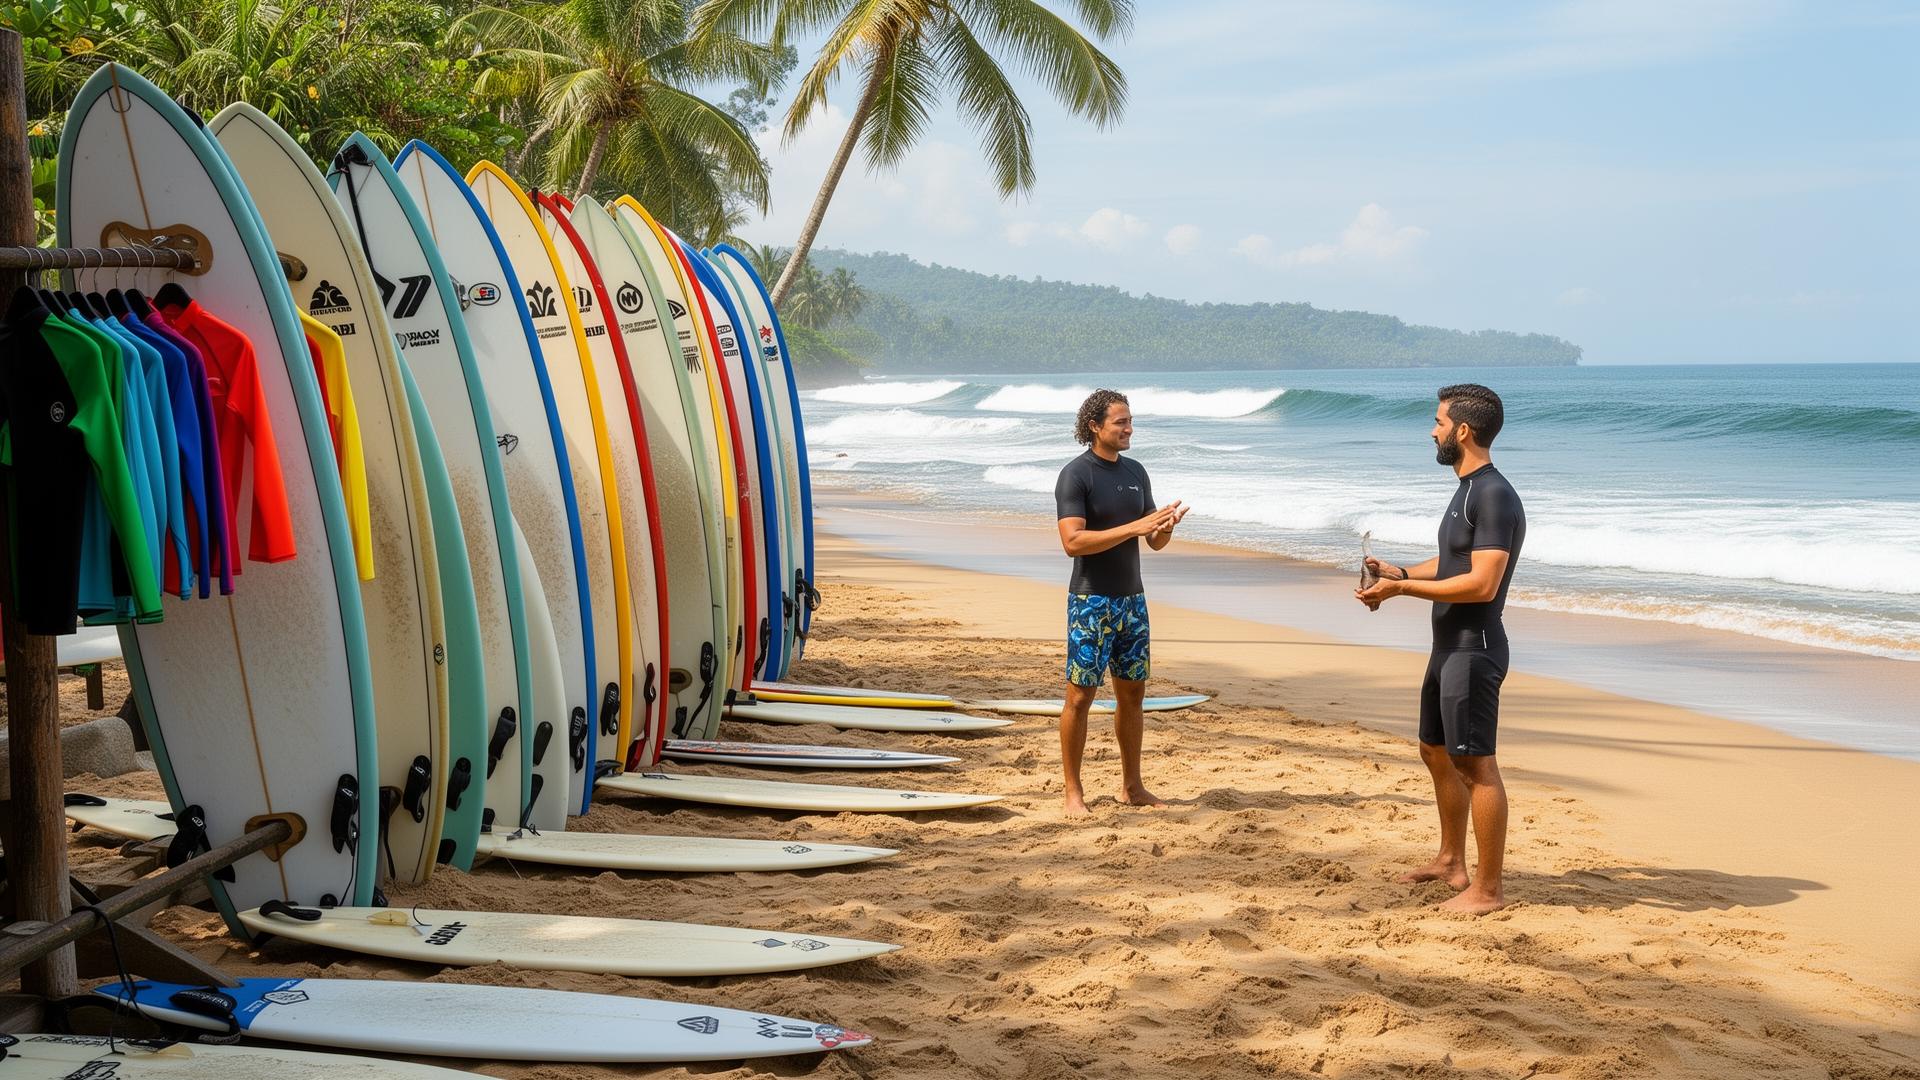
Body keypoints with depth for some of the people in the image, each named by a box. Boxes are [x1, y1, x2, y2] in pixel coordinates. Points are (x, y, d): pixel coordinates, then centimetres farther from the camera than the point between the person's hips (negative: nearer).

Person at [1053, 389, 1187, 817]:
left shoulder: (1136, 473, 11)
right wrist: (1134, 527, -25)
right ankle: (1073, 793, 3)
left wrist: (1166, 526, -10)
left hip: (1132, 599, 7)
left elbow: (1155, 543, 14)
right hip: (1090, 601, -7)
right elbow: (1073, 541, -22)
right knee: (1081, 695, -3)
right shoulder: (1075, 475, -11)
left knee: (1132, 693, 11)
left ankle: (1132, 786, 22)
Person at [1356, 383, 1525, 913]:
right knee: (1436, 752, 20)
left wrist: (1402, 589, -23)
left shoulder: (1494, 497, -19)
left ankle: (1488, 889, -1)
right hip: (1449, 646, 11)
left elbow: (1482, 584, -26)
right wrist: (1401, 572, 11)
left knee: (1475, 764, -7)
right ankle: (1451, 861, 34)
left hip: (1474, 650, -11)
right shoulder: (1468, 491, 14)